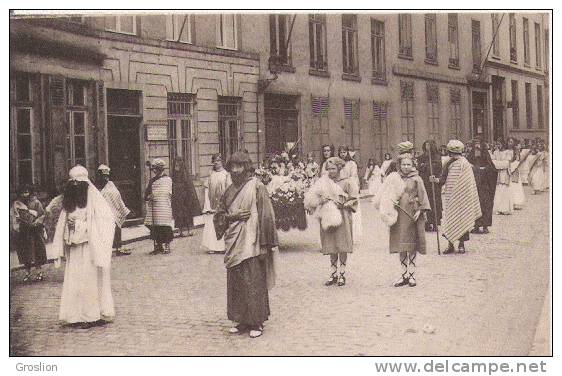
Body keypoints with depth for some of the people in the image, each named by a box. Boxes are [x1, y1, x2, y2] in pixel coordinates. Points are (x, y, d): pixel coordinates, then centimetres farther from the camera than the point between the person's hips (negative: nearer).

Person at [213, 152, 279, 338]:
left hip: (251, 243, -6)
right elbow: (219, 214, 14)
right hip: (234, 243, 6)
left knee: (253, 282, -4)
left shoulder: (256, 187, -7)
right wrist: (233, 216, -8)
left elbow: (266, 216, -9)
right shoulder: (230, 190, 12)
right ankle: (242, 321, 19)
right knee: (235, 282, 9)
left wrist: (265, 242, -13)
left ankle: (257, 322, 6)